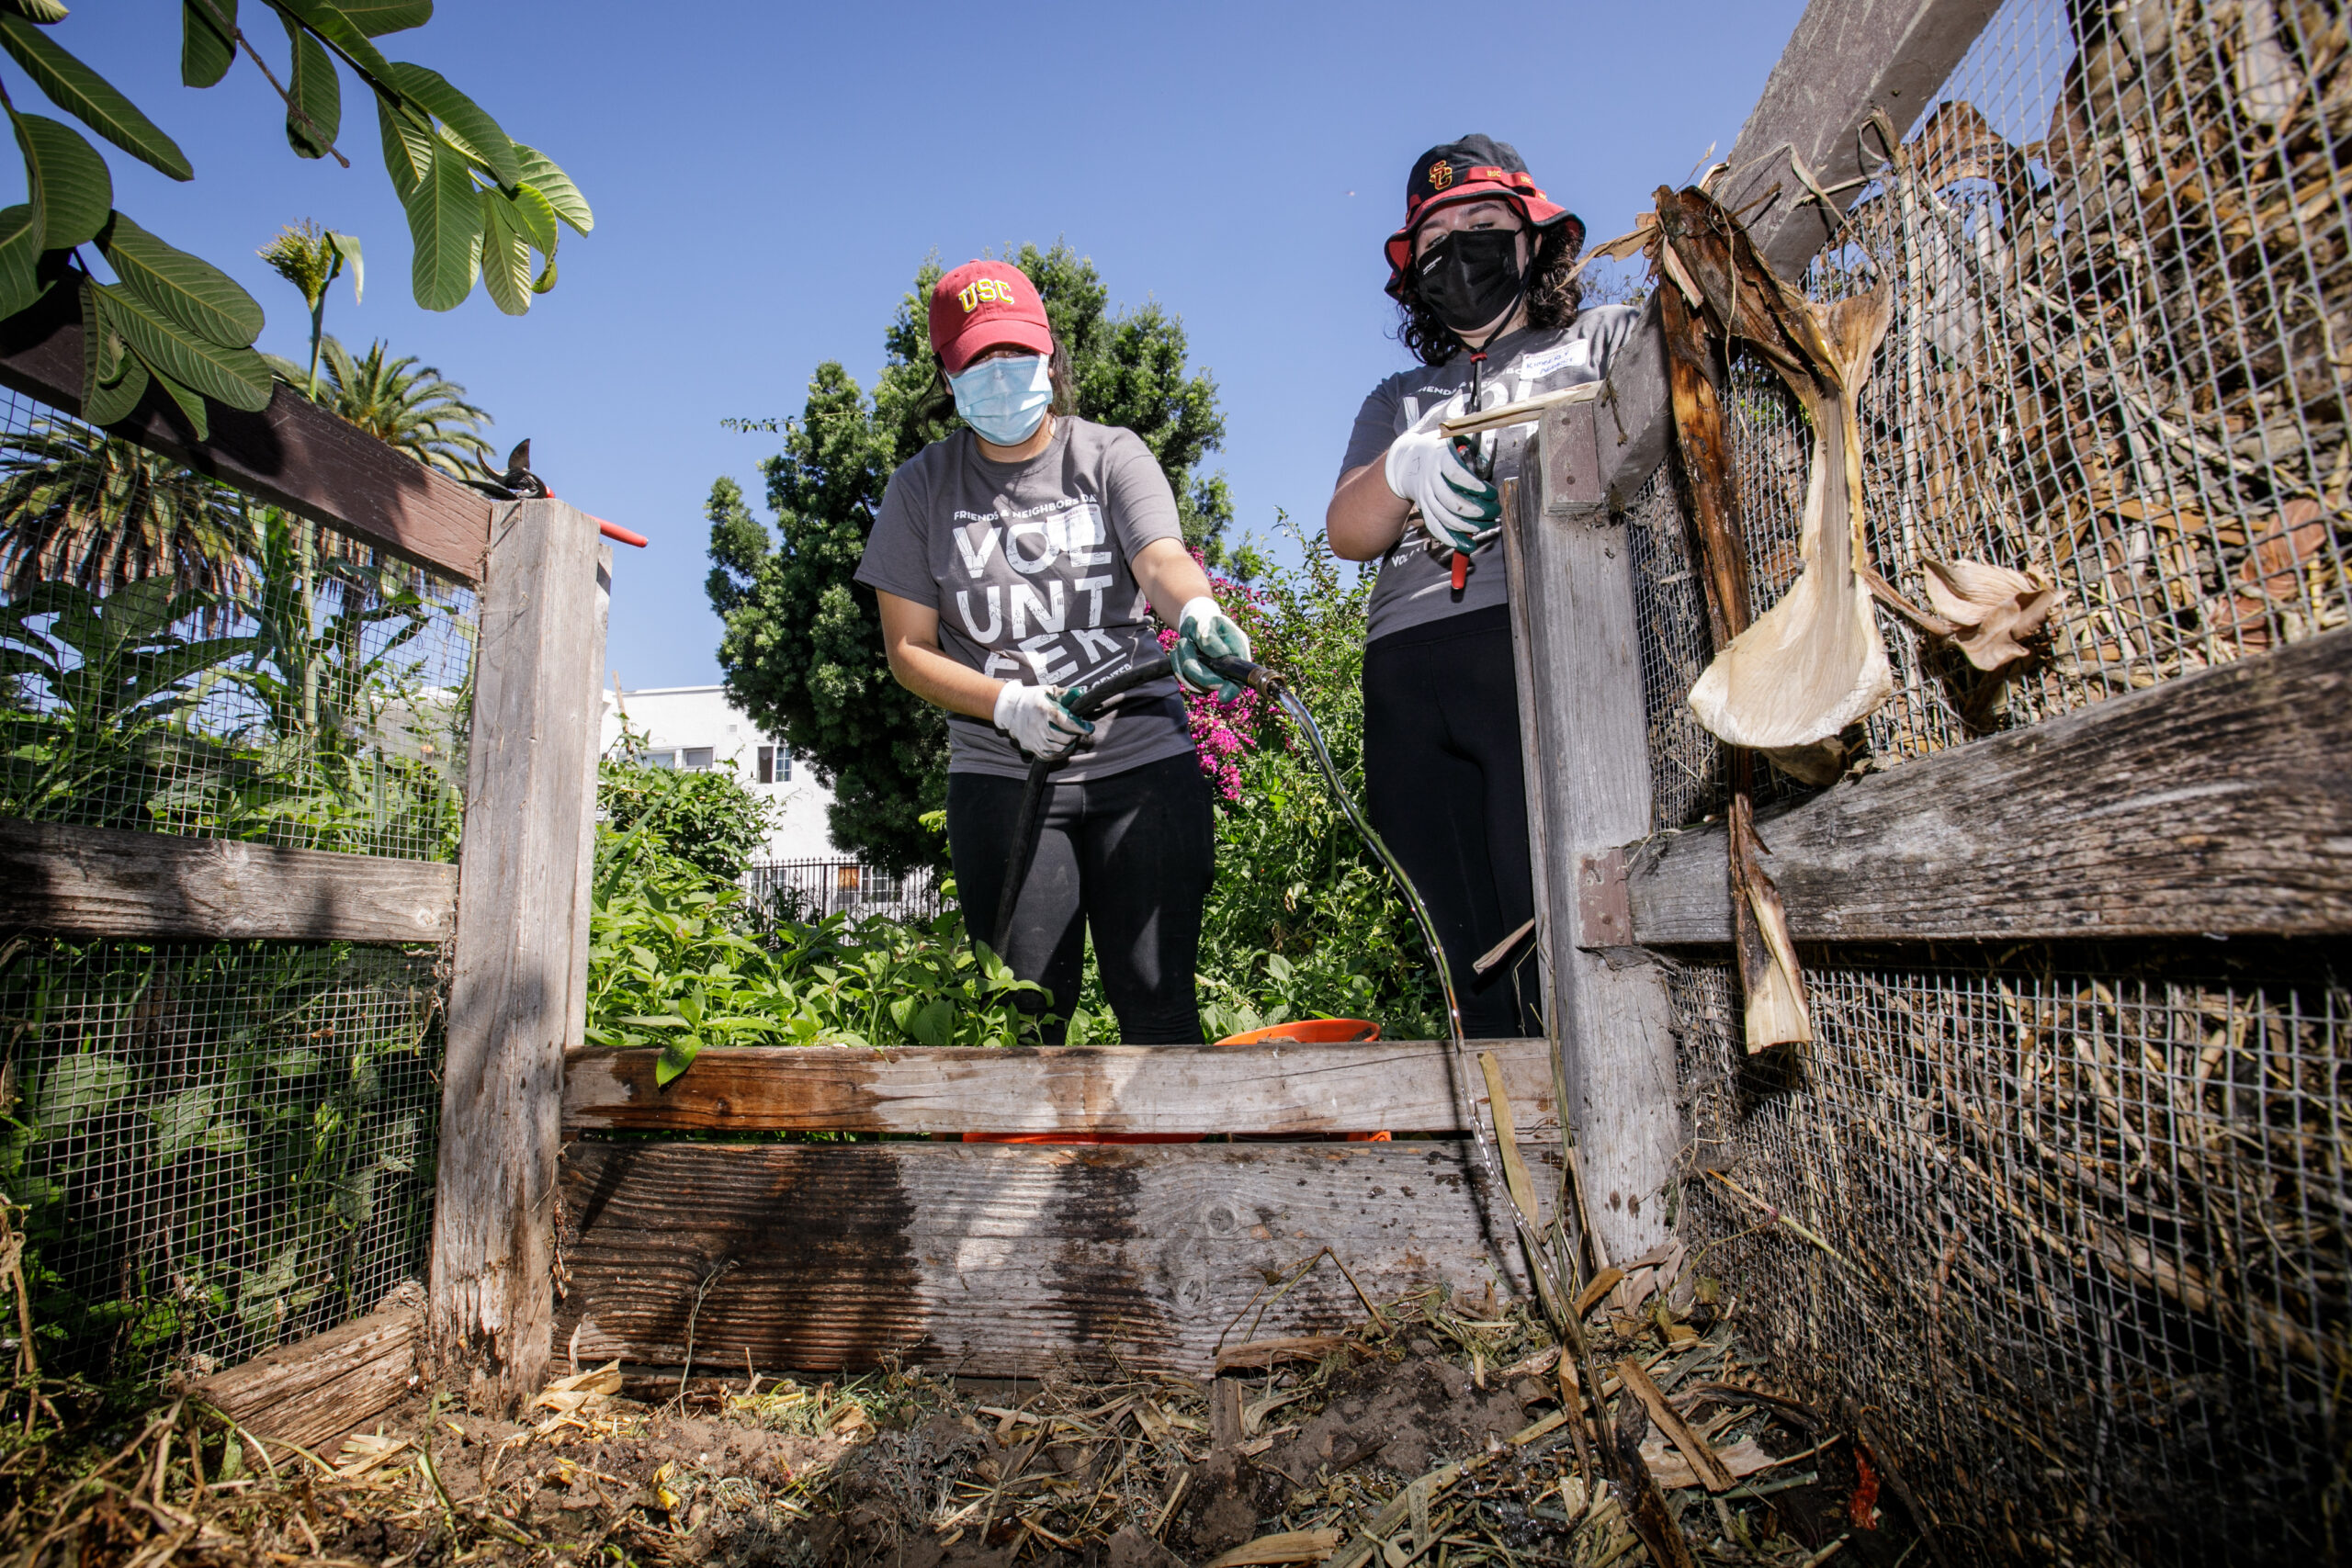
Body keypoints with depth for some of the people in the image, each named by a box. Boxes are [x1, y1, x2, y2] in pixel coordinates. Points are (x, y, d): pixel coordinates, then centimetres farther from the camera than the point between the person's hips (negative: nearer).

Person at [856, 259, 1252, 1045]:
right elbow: (909, 649, 5)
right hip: (1002, 778, 1)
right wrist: (1009, 704, -13)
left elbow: (1162, 560, -12)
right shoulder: (922, 487, 8)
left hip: (1143, 760, 0)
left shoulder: (1112, 456, 7)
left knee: (1156, 998, -1)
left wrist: (1198, 612, -37)